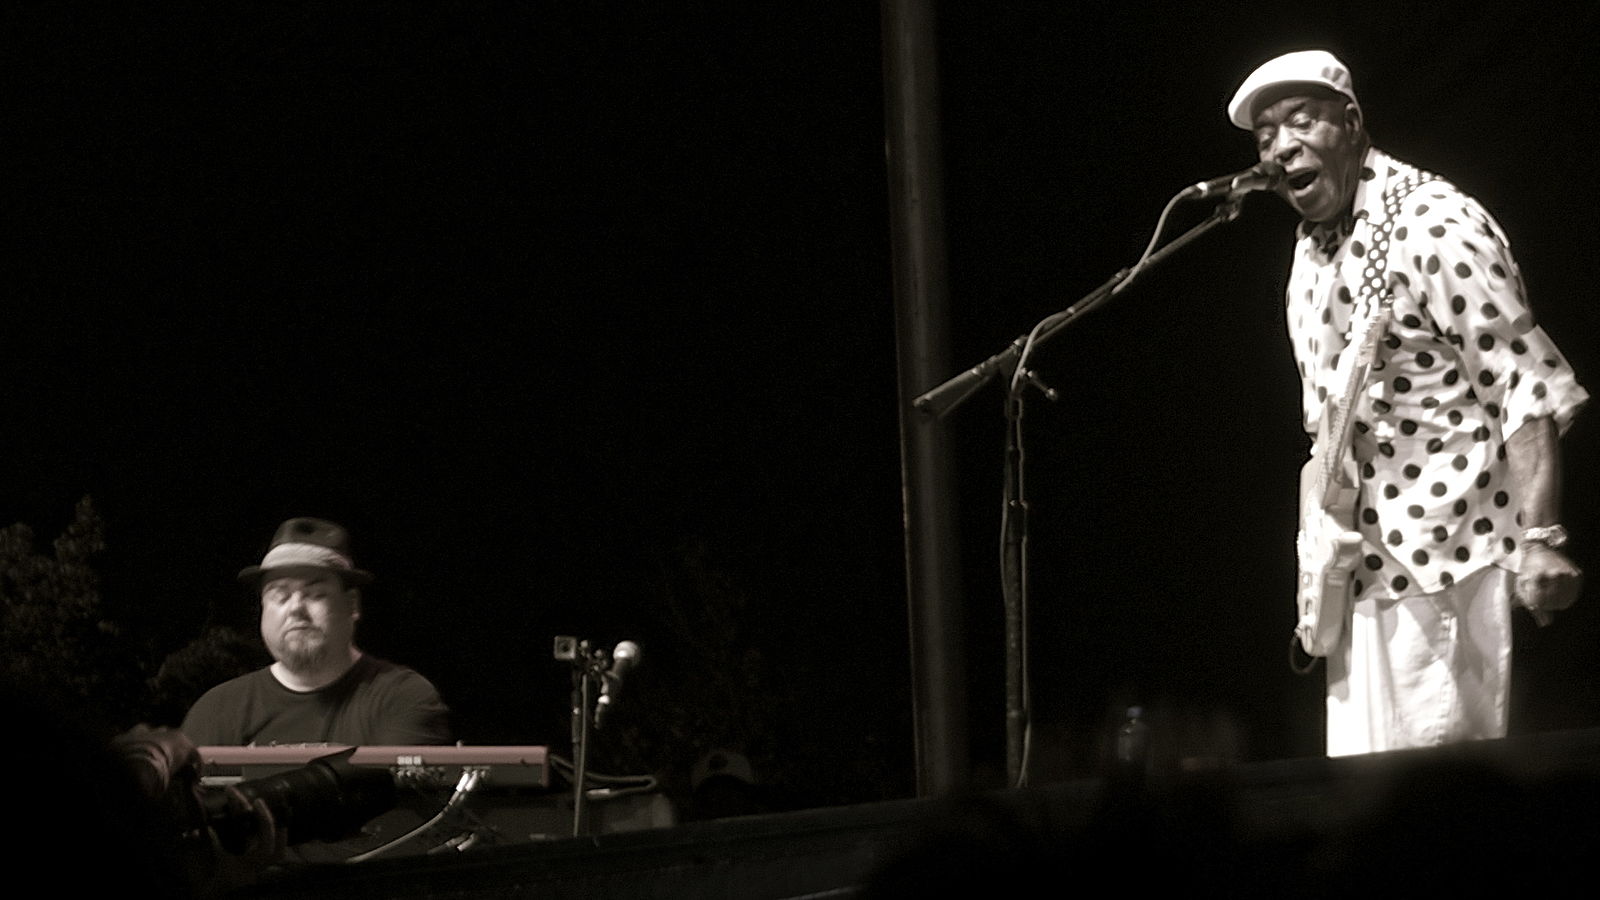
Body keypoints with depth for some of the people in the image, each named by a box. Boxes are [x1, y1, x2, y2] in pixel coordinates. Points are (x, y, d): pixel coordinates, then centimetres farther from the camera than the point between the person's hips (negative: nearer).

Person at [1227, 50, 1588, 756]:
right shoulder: (1310, 255, 15)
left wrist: (1540, 539, -26)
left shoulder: (1431, 225, -12)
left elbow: (1528, 385, -17)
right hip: (1363, 569, 8)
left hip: (1448, 559, -8)